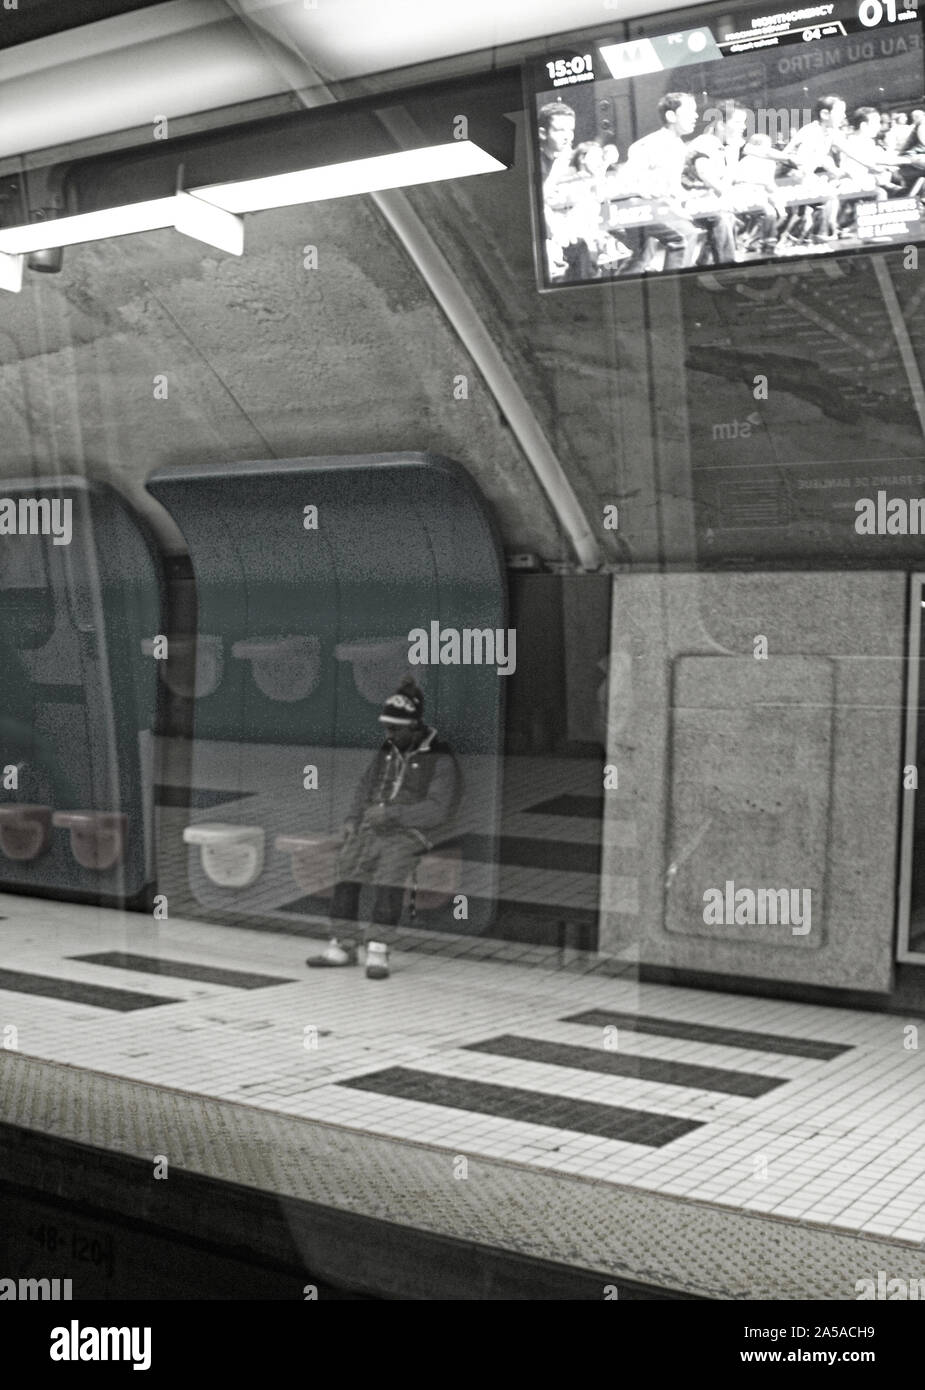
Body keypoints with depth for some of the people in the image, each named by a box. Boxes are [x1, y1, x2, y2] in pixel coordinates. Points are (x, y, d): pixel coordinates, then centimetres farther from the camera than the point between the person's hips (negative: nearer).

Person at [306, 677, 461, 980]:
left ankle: (378, 949, -33)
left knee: (392, 864, -33)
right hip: (373, 827, 6)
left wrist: (392, 813, -18)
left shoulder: (440, 759, -5)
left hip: (410, 832, -6)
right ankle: (343, 945, -16)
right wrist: (353, 818, 8)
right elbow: (365, 785, 26)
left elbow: (441, 810, -13)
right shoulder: (387, 751, 16)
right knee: (347, 860, -20)